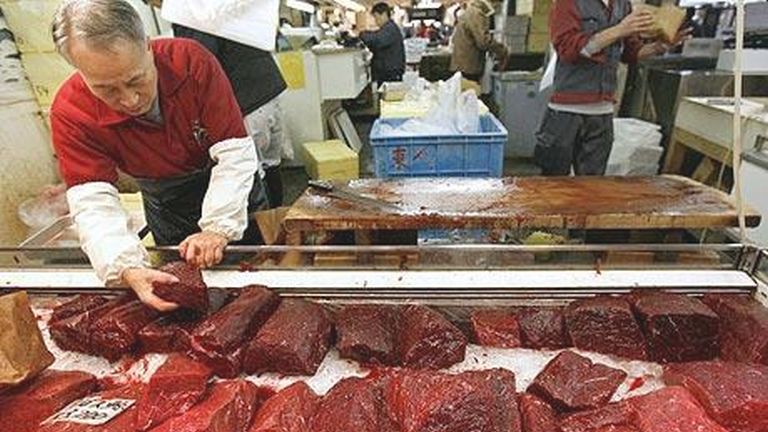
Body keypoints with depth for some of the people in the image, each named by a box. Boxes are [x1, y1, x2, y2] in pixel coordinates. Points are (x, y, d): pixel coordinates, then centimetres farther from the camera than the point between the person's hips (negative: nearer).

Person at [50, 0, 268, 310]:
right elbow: (93, 203, -29)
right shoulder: (70, 113, -26)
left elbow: (235, 154, -31)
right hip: (166, 207, 2)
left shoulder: (192, 61, -30)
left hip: (232, 190, -1)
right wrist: (128, 269, -46)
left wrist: (218, 227, -40)